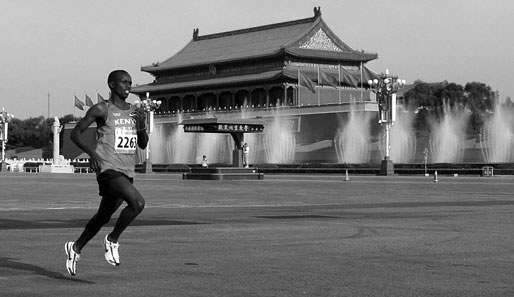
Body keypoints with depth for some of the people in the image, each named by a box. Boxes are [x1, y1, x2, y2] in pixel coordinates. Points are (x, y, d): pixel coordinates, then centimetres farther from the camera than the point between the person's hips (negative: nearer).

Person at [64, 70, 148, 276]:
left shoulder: (134, 111, 13)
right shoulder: (102, 109, -5)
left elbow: (143, 145, 16)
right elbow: (76, 133, -2)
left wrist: (142, 126, -4)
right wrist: (92, 152, -17)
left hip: (127, 172, 7)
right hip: (109, 169, -7)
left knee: (103, 216, 15)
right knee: (137, 203, -26)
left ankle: (75, 248, 36)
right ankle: (112, 240, -5)